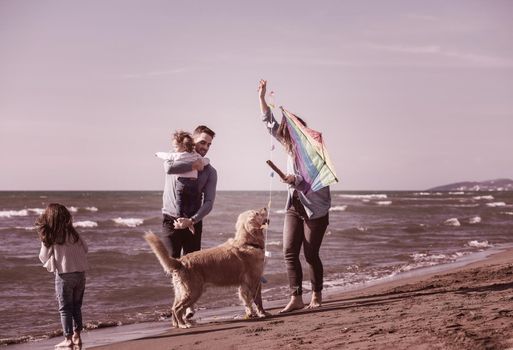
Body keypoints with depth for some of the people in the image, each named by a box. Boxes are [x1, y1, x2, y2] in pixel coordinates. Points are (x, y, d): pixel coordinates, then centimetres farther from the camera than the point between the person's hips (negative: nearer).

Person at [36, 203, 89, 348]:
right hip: (80, 273, 3)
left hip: (64, 275, -3)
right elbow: (85, 249, 8)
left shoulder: (49, 237, -10)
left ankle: (68, 339, 4)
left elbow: (44, 258, -2)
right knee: (76, 306, 16)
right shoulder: (73, 233, -2)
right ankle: (77, 336, 18)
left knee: (65, 308, 5)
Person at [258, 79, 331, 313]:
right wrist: (262, 98, 7)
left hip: (315, 209, -6)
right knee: (289, 252, -4)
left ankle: (316, 296, 15)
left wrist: (296, 181, -31)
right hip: (294, 207, 6)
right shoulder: (290, 146, 5)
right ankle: (296, 298, -3)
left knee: (311, 254, -1)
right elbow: (271, 125, 12)